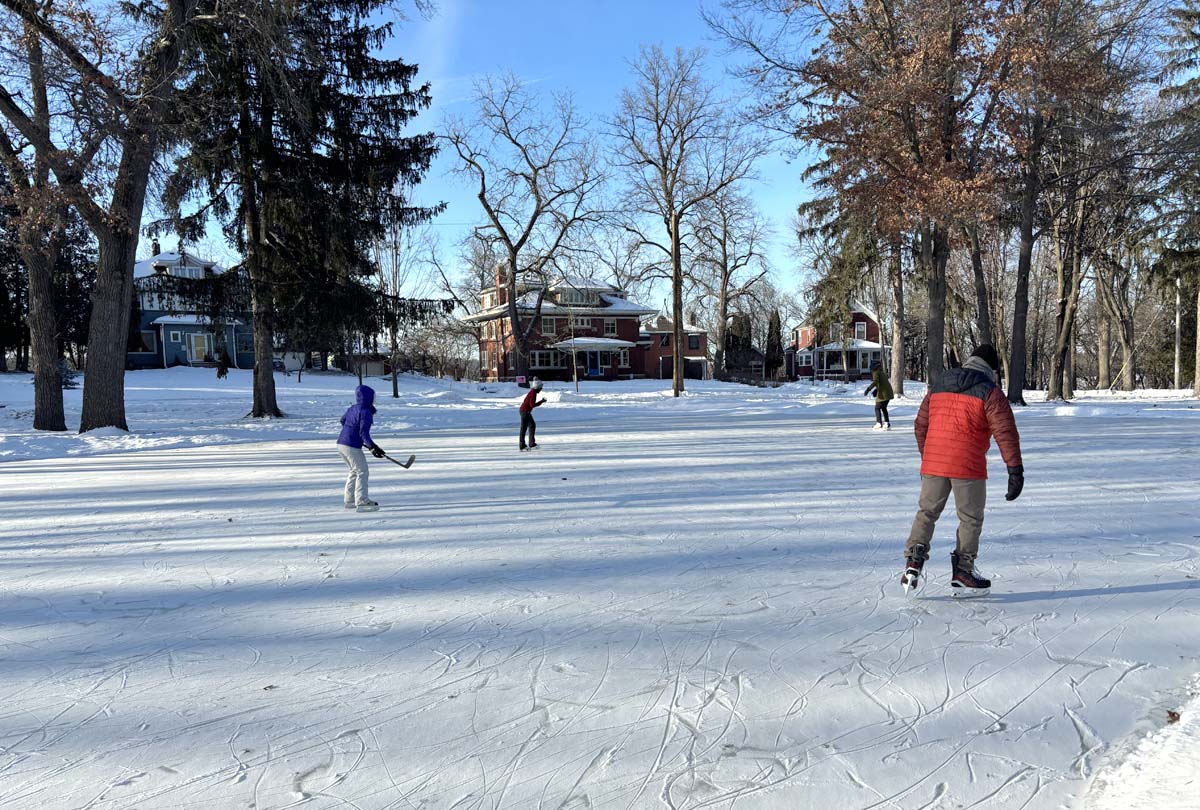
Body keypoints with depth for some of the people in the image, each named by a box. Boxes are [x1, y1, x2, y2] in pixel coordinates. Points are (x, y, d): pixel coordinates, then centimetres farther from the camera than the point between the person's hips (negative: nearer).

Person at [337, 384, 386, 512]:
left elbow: (343, 420, 28)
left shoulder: (352, 408, 11)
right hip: (352, 447, -9)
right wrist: (372, 447, -25)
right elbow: (364, 433, -21)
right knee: (362, 472, -4)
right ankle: (362, 502, -7)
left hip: (341, 443, 10)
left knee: (354, 471, 22)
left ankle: (349, 500, 27)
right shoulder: (366, 413, -15)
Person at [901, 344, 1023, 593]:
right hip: (968, 467, -4)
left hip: (933, 463, 4)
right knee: (971, 518, 11)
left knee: (926, 512, 15)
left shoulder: (937, 387, 13)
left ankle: (913, 561, 1)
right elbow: (1005, 432, -11)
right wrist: (1015, 469, -10)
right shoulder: (989, 392, -4)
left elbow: (921, 426, 19)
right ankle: (963, 571, 16)